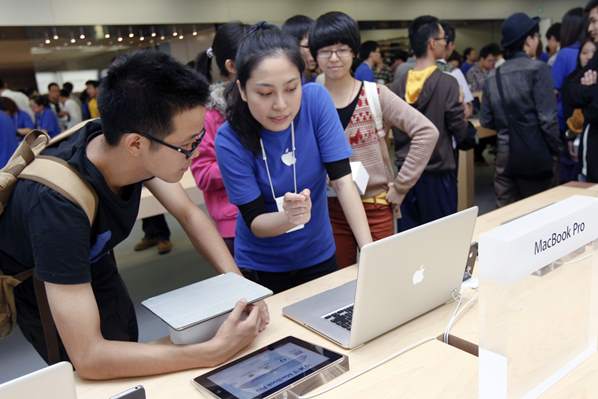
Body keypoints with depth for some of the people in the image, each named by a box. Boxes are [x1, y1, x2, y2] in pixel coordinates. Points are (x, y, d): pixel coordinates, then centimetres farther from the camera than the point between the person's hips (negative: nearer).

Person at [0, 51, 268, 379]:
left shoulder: (129, 146, -25)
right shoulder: (57, 204, -43)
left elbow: (189, 214, -10)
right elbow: (87, 357, -43)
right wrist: (217, 351, -44)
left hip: (94, 265, 5)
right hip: (38, 286, -5)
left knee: (129, 349, 19)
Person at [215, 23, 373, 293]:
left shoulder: (316, 101, -18)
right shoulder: (231, 140, -22)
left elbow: (342, 179, -19)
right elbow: (254, 222, -19)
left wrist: (369, 250, -27)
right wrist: (289, 218, -41)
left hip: (318, 257, 2)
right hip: (260, 267, -2)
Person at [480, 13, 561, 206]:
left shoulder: (493, 76, 4)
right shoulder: (538, 68, -10)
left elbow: (486, 121, 8)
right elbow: (547, 118, -14)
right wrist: (556, 149, -1)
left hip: (504, 153, 5)